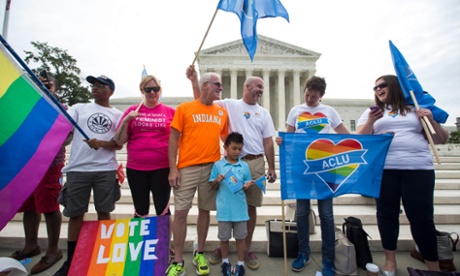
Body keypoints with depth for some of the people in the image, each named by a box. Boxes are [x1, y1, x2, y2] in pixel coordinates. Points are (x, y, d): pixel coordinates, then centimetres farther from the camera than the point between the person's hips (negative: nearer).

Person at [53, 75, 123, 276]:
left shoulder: (117, 114, 8)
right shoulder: (79, 108, 12)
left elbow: (119, 144, 2)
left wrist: (101, 143, -15)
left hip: (105, 170, -1)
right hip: (78, 169, 1)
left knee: (104, 212, 8)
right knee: (75, 214, 9)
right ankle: (71, 260, 25)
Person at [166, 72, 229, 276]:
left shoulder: (222, 112, 9)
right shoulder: (184, 108, 0)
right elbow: (173, 139, -2)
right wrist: (173, 169, -8)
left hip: (212, 168, 3)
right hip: (187, 168, -3)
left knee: (205, 211, 12)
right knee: (180, 213, 0)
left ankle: (199, 254, 31)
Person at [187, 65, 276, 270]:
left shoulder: (264, 113, 12)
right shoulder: (229, 105, 3)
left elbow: (268, 142, 10)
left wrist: (272, 168, 6)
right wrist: (194, 81, -10)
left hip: (255, 163, 3)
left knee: (251, 206, 9)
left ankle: (247, 249, 26)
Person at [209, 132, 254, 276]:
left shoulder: (244, 166, 0)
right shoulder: (218, 165, -4)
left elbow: (246, 183, 5)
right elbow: (212, 185, 0)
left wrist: (247, 185, -17)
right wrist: (217, 180, -20)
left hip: (240, 208, 1)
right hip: (224, 208, -1)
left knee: (240, 237, 14)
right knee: (224, 237, 15)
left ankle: (240, 263, 32)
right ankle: (225, 261, 37)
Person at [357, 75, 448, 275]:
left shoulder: (416, 110, 14)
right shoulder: (371, 112, 14)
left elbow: (441, 140, 13)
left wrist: (431, 120, -4)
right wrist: (370, 121, -13)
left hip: (419, 168, 0)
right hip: (383, 169, 1)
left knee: (422, 216, 1)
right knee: (386, 213, 4)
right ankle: (390, 260, 20)